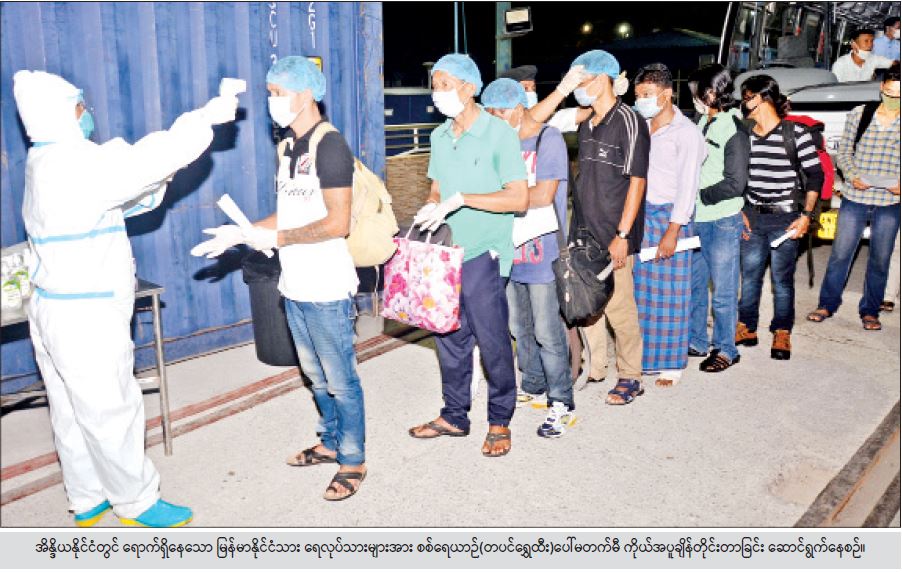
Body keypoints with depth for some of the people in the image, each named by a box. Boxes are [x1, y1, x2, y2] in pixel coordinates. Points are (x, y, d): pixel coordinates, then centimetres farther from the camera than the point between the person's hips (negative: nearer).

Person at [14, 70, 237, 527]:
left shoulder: (46, 163, 12)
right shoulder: (75, 163, -19)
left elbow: (134, 188, 15)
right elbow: (151, 158, -22)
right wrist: (210, 115, -13)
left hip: (55, 311, 10)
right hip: (86, 318, -10)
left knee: (73, 412, 18)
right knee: (111, 411, 4)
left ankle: (86, 500, 33)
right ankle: (136, 502, 19)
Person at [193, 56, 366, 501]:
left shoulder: (329, 145, -15)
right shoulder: (288, 147, 13)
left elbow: (337, 223, -21)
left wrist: (276, 239, -17)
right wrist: (241, 233, 8)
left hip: (327, 290, -8)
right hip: (295, 286, 9)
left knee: (340, 380, 4)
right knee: (316, 376, 20)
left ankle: (353, 461, 21)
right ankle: (330, 443, 38)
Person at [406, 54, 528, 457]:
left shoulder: (499, 133, -10)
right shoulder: (439, 137, 10)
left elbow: (519, 199, -16)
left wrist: (460, 199, -23)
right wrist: (430, 208, -5)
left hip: (483, 254, -6)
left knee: (492, 340, 3)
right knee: (449, 339, 13)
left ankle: (500, 422, 21)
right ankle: (454, 416, 29)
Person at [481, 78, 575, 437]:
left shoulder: (549, 140, -9)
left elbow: (543, 196, -19)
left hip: (542, 250, -7)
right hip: (511, 249, 7)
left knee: (547, 331, -2)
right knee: (519, 327, 16)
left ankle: (562, 404, 10)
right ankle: (533, 387, 33)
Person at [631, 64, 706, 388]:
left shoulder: (686, 133, -7)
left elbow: (688, 185, -11)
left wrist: (672, 231, -16)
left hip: (670, 217, -4)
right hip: (640, 215, 5)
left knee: (670, 293, 2)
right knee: (640, 287, 7)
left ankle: (671, 363, 14)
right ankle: (641, 354, 20)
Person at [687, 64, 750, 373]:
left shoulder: (734, 130, -13)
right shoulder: (703, 123, 10)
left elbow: (735, 183, -17)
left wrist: (699, 196, -12)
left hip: (722, 222, -7)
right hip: (696, 220, 8)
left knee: (723, 290, 3)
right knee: (693, 284, 14)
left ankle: (725, 349, 16)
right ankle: (696, 341, 28)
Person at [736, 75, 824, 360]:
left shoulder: (796, 134, -6)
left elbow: (815, 175, -2)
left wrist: (806, 215, -7)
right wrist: (739, 211, 5)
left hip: (785, 219, -4)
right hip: (751, 218, 4)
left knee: (782, 278, 3)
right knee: (749, 275, 8)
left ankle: (782, 334, 18)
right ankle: (747, 329, 22)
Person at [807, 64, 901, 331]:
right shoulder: (858, 114, 0)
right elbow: (843, 153, 5)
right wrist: (852, 176, -13)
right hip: (854, 199, -1)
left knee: (880, 260, 10)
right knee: (840, 254, 4)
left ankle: (870, 311, 25)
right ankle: (827, 304, 22)